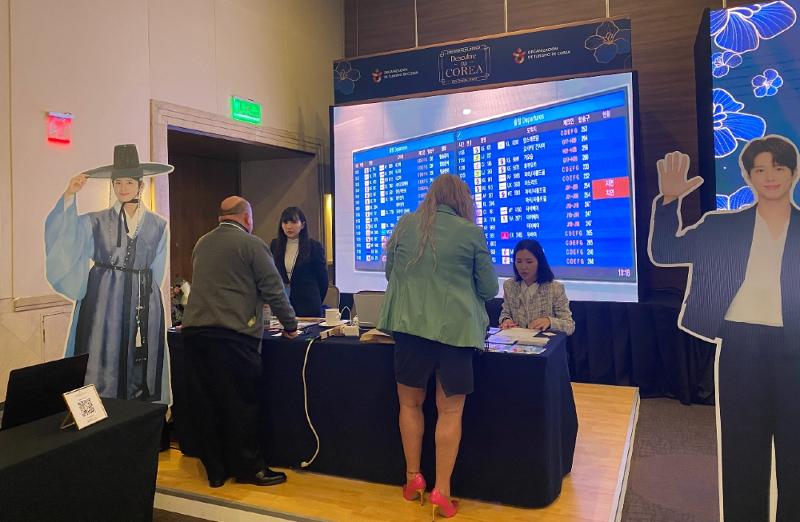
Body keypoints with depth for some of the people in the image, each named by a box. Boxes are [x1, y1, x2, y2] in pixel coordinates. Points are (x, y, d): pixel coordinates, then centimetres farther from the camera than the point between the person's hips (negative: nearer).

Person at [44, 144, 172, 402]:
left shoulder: (158, 226, 7)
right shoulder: (96, 222, 4)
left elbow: (156, 273, 10)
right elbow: (61, 232, -12)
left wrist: (139, 290, 6)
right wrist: (69, 195, -20)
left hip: (143, 305, 1)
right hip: (104, 302, -1)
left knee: (140, 370, 5)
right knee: (102, 369, 0)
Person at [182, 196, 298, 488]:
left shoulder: (201, 244, 17)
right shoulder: (250, 244, -3)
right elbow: (273, 289, -4)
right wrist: (290, 325, 8)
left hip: (194, 330, 7)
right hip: (233, 333, -6)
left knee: (207, 402, 11)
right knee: (241, 403, 4)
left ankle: (215, 470, 22)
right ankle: (249, 468, 15)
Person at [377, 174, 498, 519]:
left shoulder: (405, 225, 5)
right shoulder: (471, 232, -1)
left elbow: (389, 273, 17)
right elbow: (489, 289, 6)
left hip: (411, 324, 2)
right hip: (455, 328, -1)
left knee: (410, 402, 17)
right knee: (450, 410, 9)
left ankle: (413, 479, 25)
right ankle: (442, 491, 13)